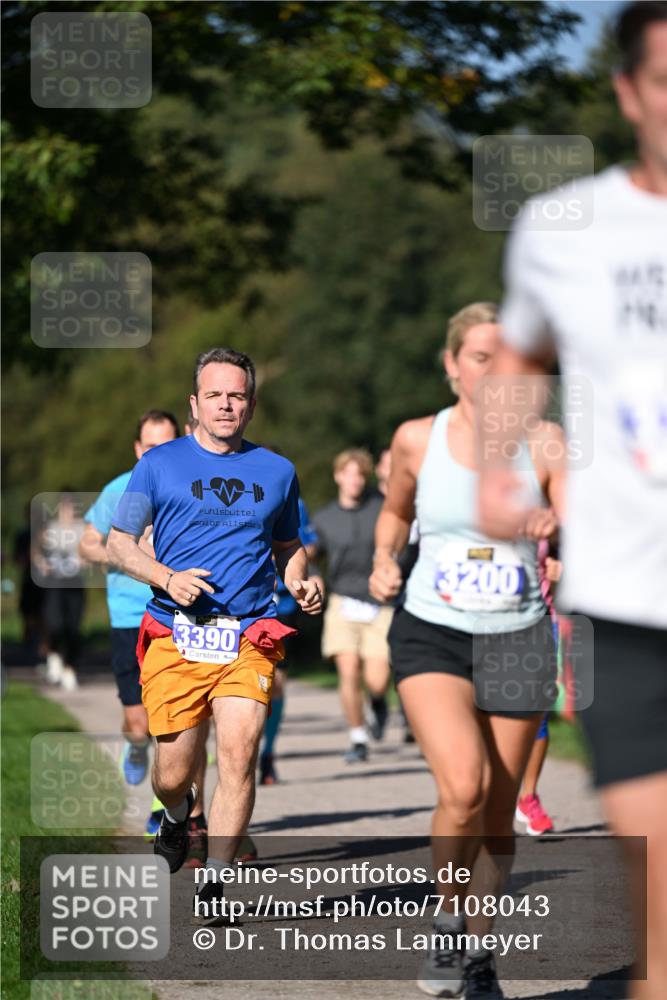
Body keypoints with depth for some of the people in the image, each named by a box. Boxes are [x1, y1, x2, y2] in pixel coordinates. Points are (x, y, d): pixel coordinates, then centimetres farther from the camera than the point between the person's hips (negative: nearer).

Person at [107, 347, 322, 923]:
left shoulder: (276, 471, 14)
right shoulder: (160, 464, 7)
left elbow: (289, 546, 26)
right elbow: (119, 543, 8)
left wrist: (300, 583, 5)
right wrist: (167, 577, -10)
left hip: (249, 638, 1)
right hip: (175, 637, -1)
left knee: (239, 751, -17)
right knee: (174, 772, 0)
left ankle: (215, 883, -10)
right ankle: (178, 812, 38)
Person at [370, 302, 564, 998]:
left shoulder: (543, 442, -3)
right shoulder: (417, 439, -1)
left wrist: (556, 524, -31)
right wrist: (384, 561, 1)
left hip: (517, 640, 1)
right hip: (431, 634, -1)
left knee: (498, 816, 6)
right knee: (463, 789, -22)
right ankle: (446, 927, 1)